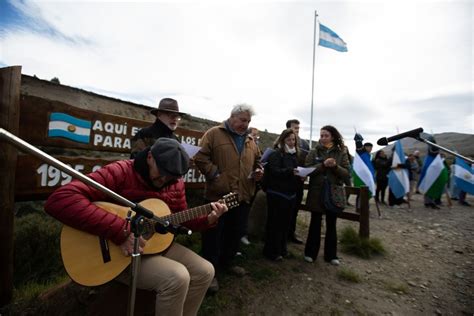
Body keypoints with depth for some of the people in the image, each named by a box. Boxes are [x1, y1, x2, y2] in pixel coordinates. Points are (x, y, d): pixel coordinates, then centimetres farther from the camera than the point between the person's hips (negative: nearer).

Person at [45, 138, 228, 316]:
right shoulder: (120, 173, -21)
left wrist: (208, 219, -10)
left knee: (205, 271, -2)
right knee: (177, 277, -27)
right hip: (120, 253, -6)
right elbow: (59, 200, -33)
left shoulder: (175, 184, -1)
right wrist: (121, 232, -36)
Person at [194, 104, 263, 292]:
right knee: (213, 234, 5)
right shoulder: (214, 134, -3)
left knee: (234, 233, 19)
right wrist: (214, 173, -17)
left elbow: (257, 161, 26)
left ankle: (227, 262, 40)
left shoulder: (250, 142, 16)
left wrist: (258, 171, 6)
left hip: (242, 196, 7)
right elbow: (200, 157, -9)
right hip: (218, 194, -6)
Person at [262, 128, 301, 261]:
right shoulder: (276, 153, -8)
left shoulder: (294, 154, 14)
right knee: (275, 222, 1)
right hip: (277, 193, -7)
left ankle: (281, 249, 28)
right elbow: (274, 171, -19)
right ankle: (271, 251, 14)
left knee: (285, 222, 12)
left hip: (290, 194, 7)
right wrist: (291, 171, -31)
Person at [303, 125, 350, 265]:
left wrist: (335, 166, -20)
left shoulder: (341, 153, 3)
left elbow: (346, 173, -2)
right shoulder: (314, 152, 1)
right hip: (316, 192, -1)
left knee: (331, 225, 12)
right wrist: (323, 165, -20)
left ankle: (330, 255, 27)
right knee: (315, 223, 8)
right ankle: (311, 252, 22)